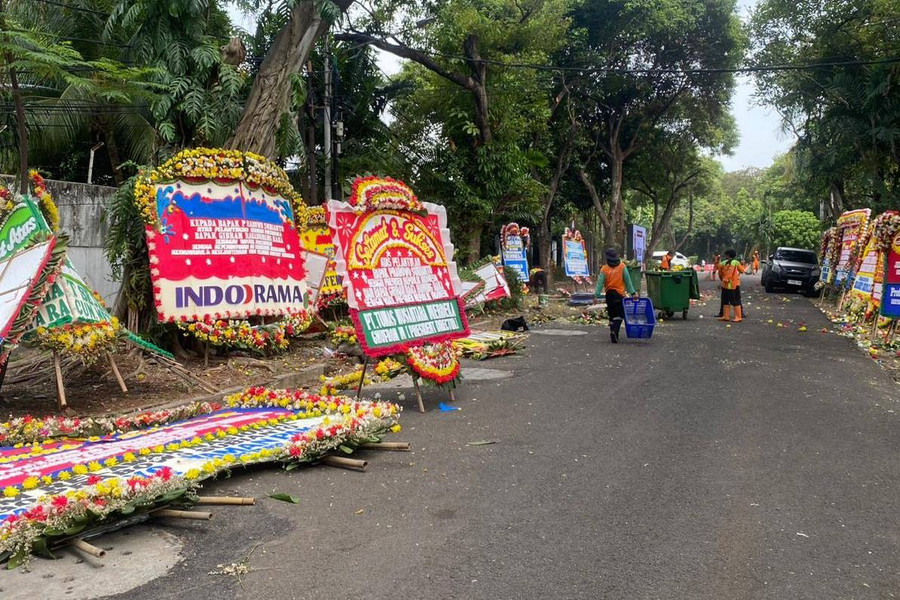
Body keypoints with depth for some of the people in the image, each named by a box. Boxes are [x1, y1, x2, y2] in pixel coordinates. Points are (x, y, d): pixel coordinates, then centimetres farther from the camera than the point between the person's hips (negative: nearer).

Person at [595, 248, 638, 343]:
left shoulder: (604, 269, -5)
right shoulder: (622, 266, -4)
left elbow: (600, 283, -8)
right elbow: (627, 281, -3)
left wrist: (596, 295, -7)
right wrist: (632, 292, 0)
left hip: (609, 294, 1)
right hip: (619, 294, -1)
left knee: (612, 315, 14)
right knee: (619, 315, -1)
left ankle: (613, 332, 16)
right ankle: (615, 331, -22)